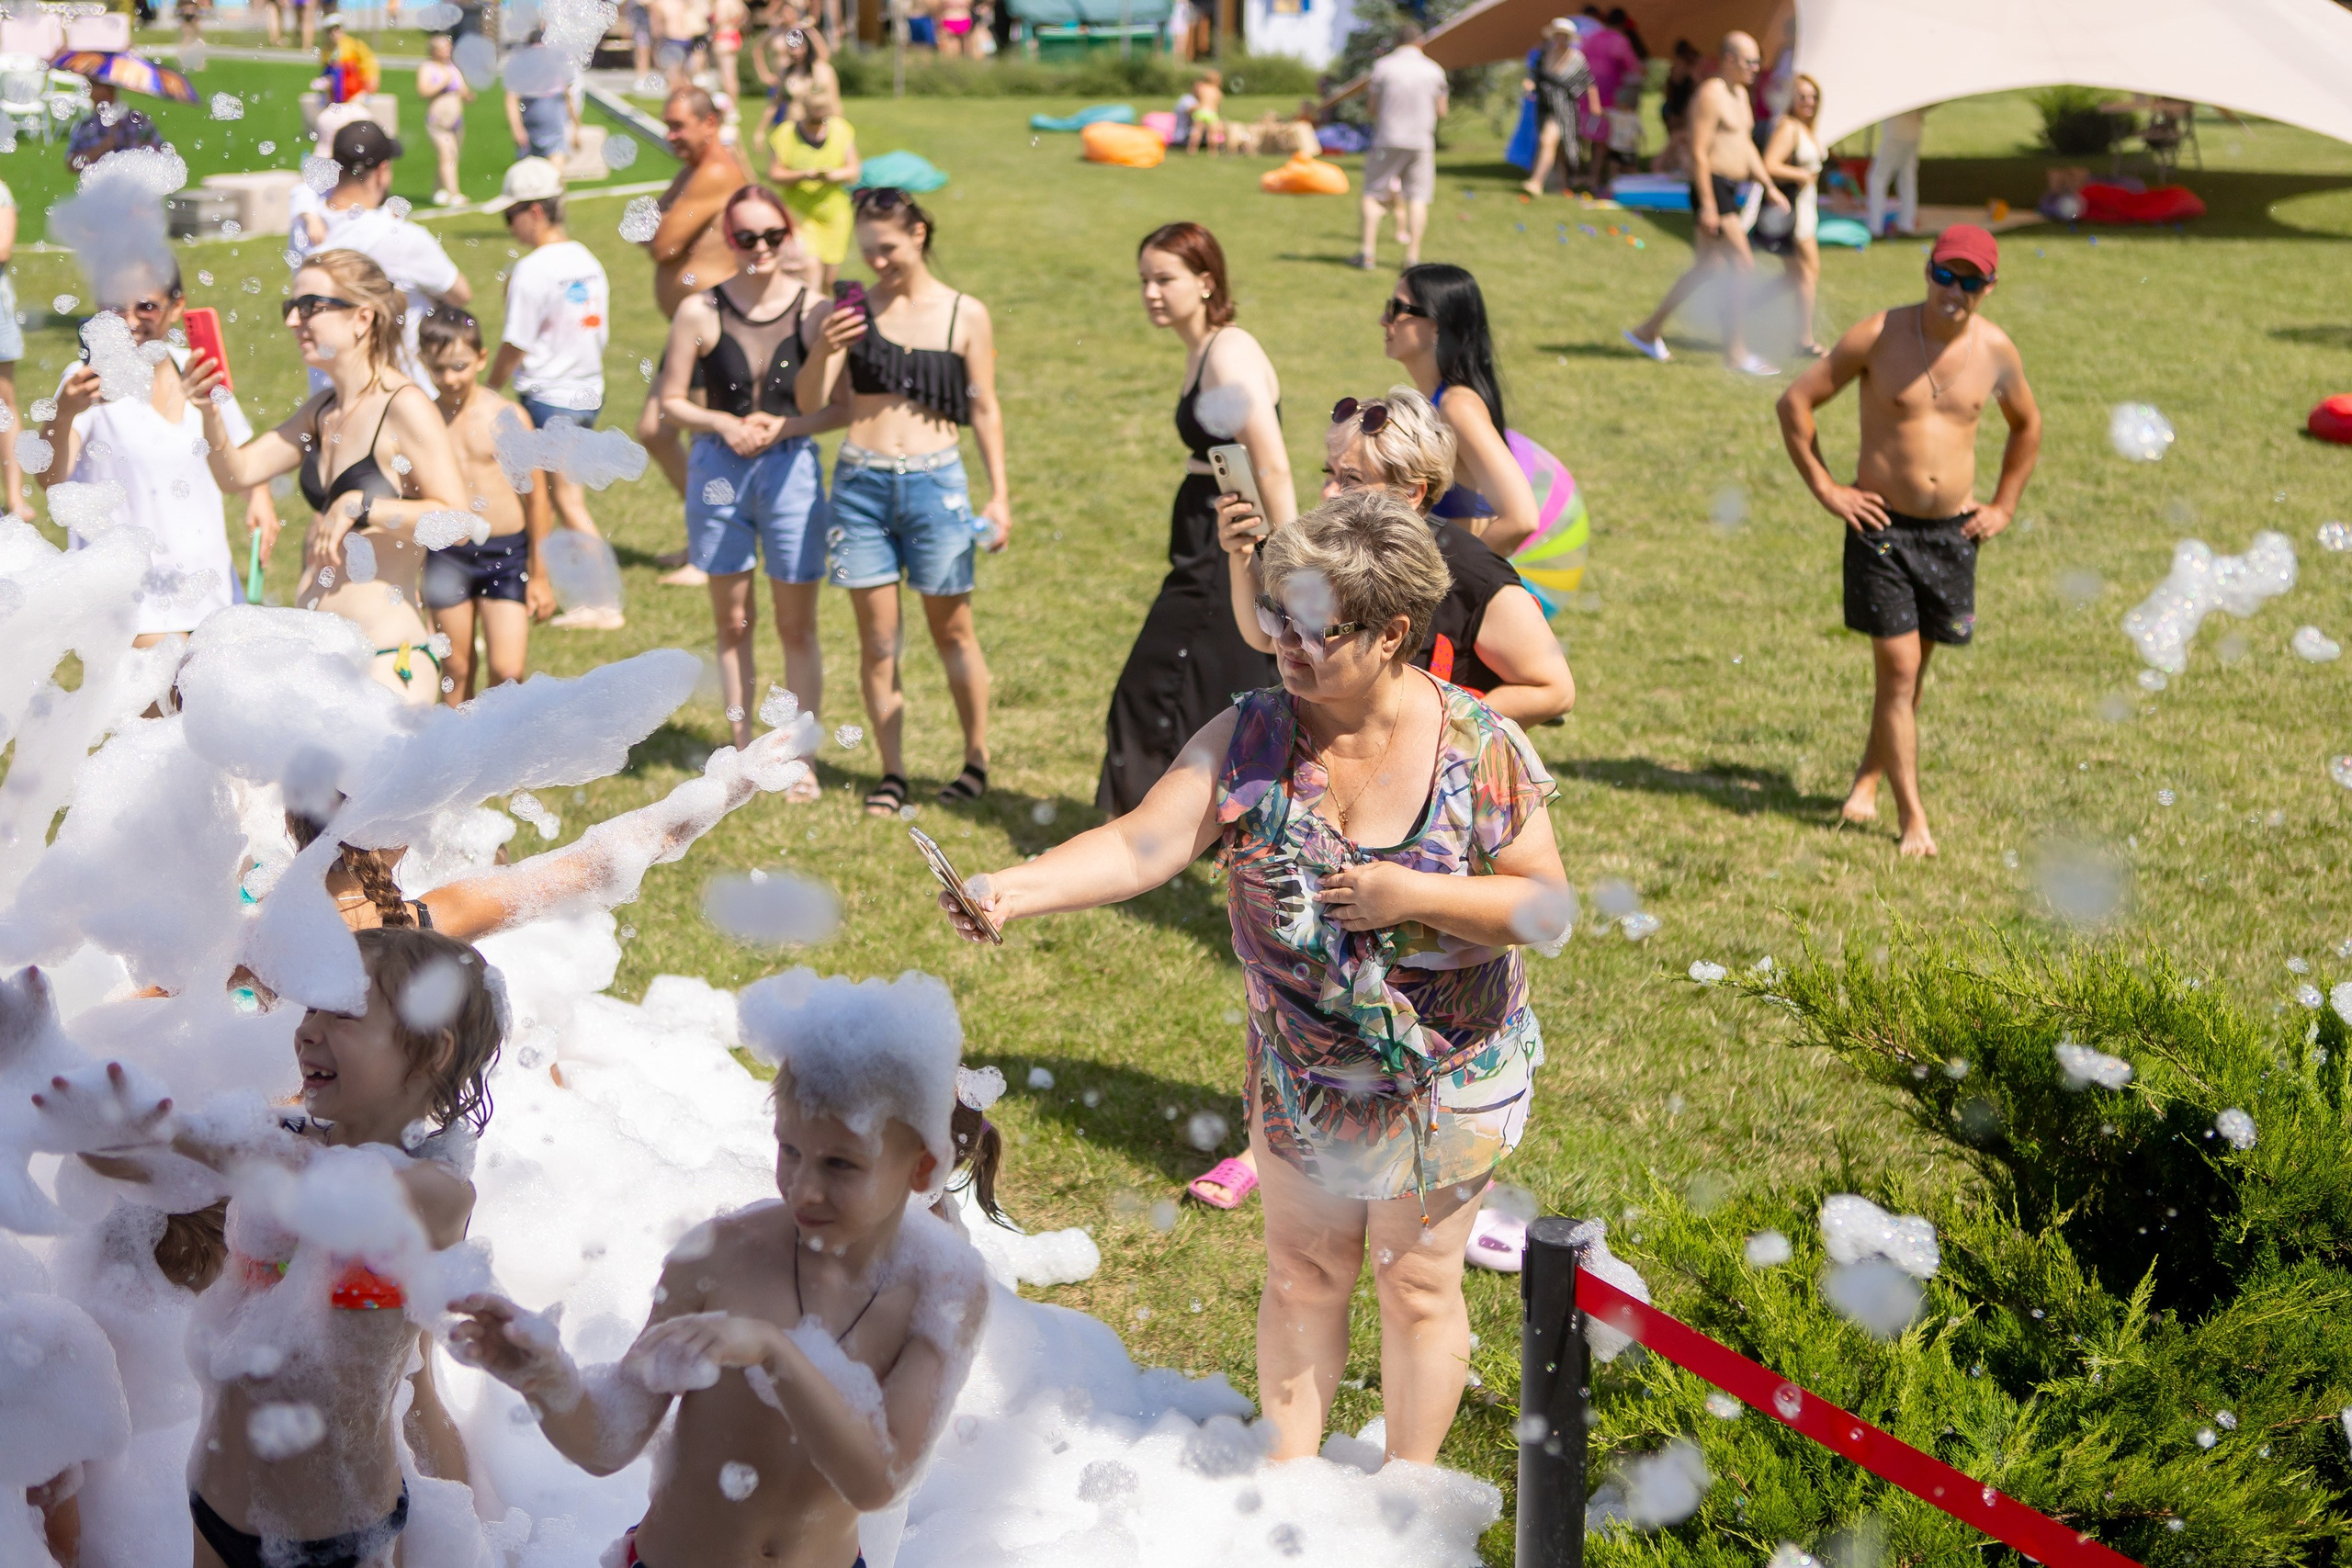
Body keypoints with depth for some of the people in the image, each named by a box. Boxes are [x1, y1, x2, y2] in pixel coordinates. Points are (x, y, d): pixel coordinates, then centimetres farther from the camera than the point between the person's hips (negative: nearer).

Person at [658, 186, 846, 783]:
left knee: (797, 627, 4)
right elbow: (671, 401, 2)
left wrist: (781, 427, -17)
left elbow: (843, 407, -4)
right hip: (719, 471, 1)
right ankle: (744, 752, 23)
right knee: (734, 624, 12)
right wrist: (726, 425, -14)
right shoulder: (701, 312, -4)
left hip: (792, 470, -1)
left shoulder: (813, 309, -7)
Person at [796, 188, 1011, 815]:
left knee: (952, 629, 8)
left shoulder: (966, 315, 0)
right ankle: (892, 772, 14)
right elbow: (811, 402, -3)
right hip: (860, 483, 1)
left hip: (935, 482, -1)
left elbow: (985, 408, 6)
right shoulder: (849, 311, 2)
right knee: (877, 638, 5)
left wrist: (999, 494, 1)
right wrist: (822, 350, -22)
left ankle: (977, 758, 22)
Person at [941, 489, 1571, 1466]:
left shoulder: (1481, 751, -17)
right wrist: (1014, 890, -35)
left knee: (1417, 1287, 12)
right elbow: (1138, 846, -19)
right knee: (1300, 1275, 17)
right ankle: (1289, 1474, 36)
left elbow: (1549, 909, -14)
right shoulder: (1250, 738, -12)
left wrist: (1412, 894, -26)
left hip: (1444, 1082, -2)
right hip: (1298, 1068, 2)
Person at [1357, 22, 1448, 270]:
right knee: (1418, 198, 4)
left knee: (1373, 193, 9)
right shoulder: (1434, 70, 1)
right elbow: (1442, 112, 5)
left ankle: (1368, 252, 2)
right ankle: (1413, 256, -1)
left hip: (1388, 140, -1)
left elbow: (1373, 105, -2)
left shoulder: (1382, 66, -4)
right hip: (1421, 141, 1)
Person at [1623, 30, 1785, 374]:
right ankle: (1737, 352, -6)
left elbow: (1747, 146, 25)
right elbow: (1699, 153, -18)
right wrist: (1707, 206, -21)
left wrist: (1770, 187, 18)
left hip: (1729, 191, 10)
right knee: (1741, 266, -10)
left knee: (1705, 269, 12)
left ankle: (1648, 331, 20)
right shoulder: (1711, 94, -14)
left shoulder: (1740, 94, 17)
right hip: (1712, 189, -10)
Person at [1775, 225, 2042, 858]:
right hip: (1882, 525, -4)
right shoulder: (1880, 337, -10)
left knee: (1914, 666, 13)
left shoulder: (1995, 350, 1)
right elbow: (1795, 401, -4)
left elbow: (2027, 426, 20)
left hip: (1954, 530, 4)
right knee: (1897, 669, -7)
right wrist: (1824, 488, -6)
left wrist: (2004, 505, 14)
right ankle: (1912, 816, -1)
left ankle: (1869, 774, 35)